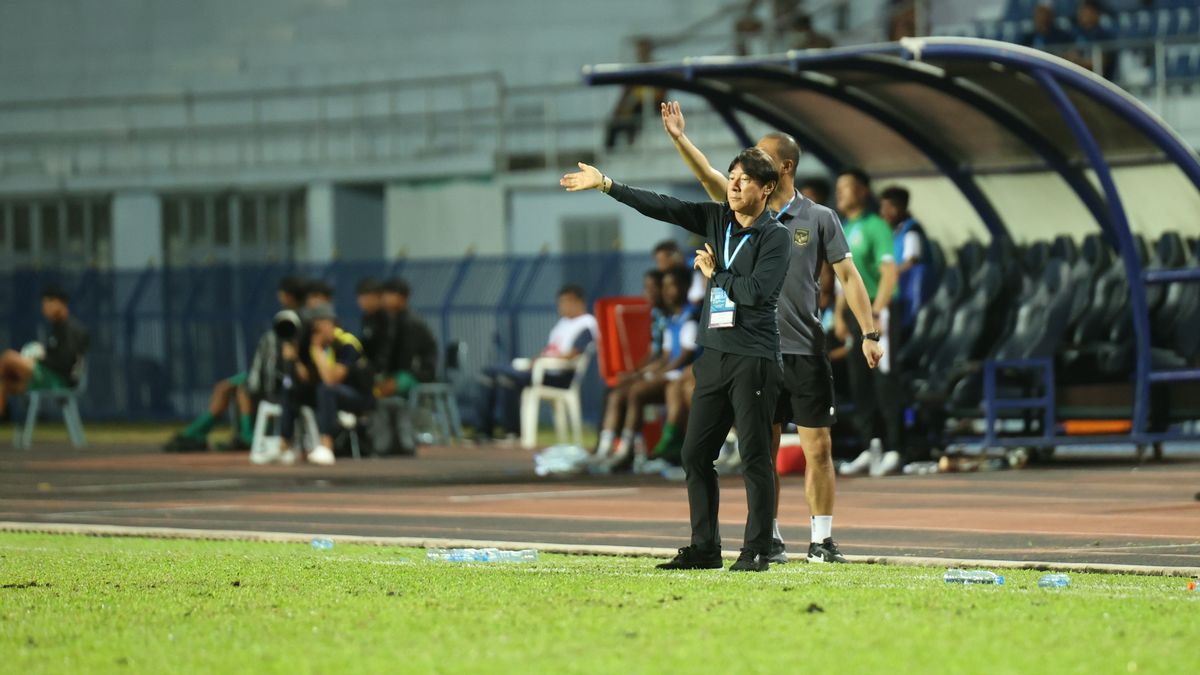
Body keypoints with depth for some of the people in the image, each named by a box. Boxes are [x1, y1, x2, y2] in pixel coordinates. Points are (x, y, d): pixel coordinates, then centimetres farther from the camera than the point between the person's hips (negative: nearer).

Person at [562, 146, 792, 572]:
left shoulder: (775, 237, -7)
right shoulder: (715, 219, 11)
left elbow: (757, 291, -19)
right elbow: (660, 207, 9)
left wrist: (715, 273, -6)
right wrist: (604, 185, 5)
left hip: (754, 358, -7)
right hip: (714, 354, 7)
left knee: (754, 457, -6)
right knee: (695, 453, 6)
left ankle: (757, 550, -1)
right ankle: (704, 548, 12)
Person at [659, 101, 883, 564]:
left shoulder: (819, 219, 2)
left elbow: (848, 275, 1)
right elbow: (709, 176, -6)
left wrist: (869, 334, -6)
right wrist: (678, 138, -21)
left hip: (807, 351, -2)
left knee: (817, 448, -2)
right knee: (763, 451, 4)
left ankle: (822, 541, 4)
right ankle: (770, 540, 10)